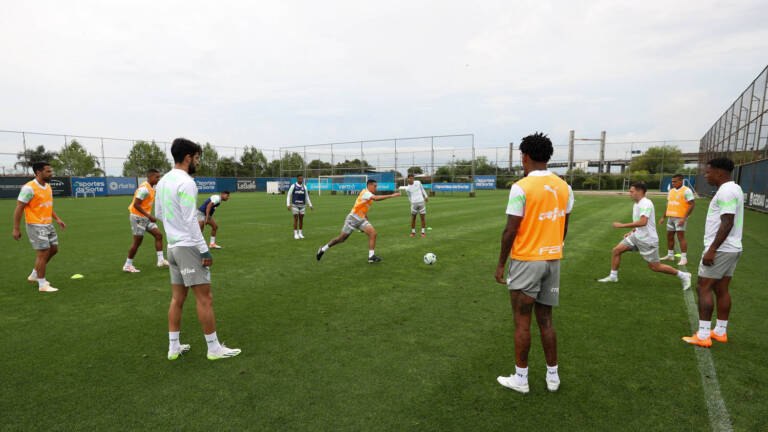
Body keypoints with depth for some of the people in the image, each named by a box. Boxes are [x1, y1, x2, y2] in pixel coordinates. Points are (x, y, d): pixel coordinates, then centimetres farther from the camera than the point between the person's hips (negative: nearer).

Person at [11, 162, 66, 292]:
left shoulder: (48, 186, 10)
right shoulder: (29, 188, -16)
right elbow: (19, 208, -14)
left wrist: (57, 219, 13)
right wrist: (16, 229, -14)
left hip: (48, 224, 9)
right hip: (36, 226, -9)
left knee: (53, 249, 14)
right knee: (43, 253, -6)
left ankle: (35, 275, 31)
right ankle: (42, 285, 6)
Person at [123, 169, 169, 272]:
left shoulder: (152, 187, 8)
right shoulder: (144, 188, -21)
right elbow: (136, 205, -24)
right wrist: (149, 216, -26)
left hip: (146, 217, 9)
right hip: (138, 217, -9)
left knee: (158, 235, 2)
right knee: (138, 240, -1)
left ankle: (160, 260, 4)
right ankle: (127, 265, 12)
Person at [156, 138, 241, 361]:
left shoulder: (162, 181, 12)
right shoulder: (186, 183, -16)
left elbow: (159, 214, 20)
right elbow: (190, 220, -20)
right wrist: (205, 250, -17)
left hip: (172, 246, 9)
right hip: (189, 246, -9)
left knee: (177, 298, 15)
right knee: (205, 298, -2)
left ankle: (173, 347, 23)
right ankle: (214, 348, 6)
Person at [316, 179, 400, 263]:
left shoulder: (368, 194, 12)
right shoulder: (365, 192, -17)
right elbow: (376, 198, -36)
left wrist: (366, 215, 22)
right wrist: (391, 196, -37)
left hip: (361, 220, 8)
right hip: (353, 218, -8)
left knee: (373, 233, -12)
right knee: (341, 239, 2)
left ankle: (371, 256, -13)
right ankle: (323, 249, 20)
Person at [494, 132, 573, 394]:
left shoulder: (521, 187, -15)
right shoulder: (564, 188, 6)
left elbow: (510, 230, -16)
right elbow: (564, 227, 11)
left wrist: (501, 264, -7)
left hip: (525, 261, -6)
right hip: (552, 260, 6)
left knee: (522, 321, 5)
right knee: (545, 319, 17)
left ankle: (520, 379, 17)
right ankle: (552, 376, 27)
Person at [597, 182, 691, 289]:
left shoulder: (646, 203, -20)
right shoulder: (636, 205, 10)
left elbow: (643, 222, -32)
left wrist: (622, 225, -30)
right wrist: (631, 232, 15)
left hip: (648, 240, -9)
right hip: (637, 236, 9)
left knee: (655, 267, 1)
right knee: (616, 250, -1)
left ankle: (683, 275, 21)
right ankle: (613, 276, 10)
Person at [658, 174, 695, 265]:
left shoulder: (686, 191, -9)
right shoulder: (671, 191, 14)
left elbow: (692, 204, -14)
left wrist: (684, 218, -21)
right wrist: (663, 217, 18)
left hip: (680, 218, -8)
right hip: (670, 217, 8)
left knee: (681, 237, -8)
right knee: (669, 236, 11)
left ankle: (684, 258, -3)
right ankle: (670, 255, 22)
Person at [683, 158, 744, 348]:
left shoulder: (726, 191, -17)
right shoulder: (735, 189, 16)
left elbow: (727, 224, -23)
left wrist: (711, 250, -23)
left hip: (720, 249, -10)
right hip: (733, 248, 10)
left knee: (703, 288, -6)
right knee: (721, 290, 14)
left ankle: (703, 336, -3)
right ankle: (720, 332, 21)